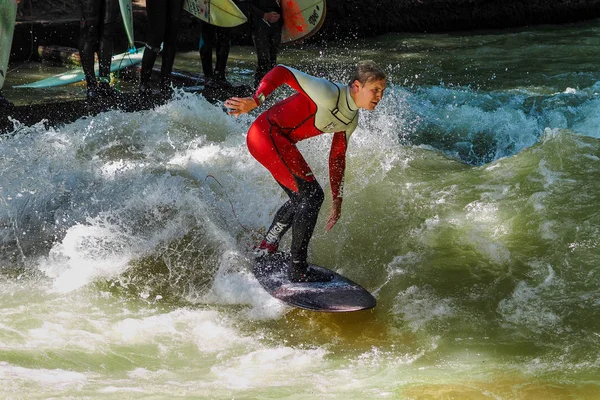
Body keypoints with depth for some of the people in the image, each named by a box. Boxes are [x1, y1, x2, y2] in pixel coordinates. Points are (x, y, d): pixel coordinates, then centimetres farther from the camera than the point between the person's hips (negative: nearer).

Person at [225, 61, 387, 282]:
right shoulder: (329, 93, -22)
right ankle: (297, 269, -6)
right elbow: (282, 71, -24)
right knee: (312, 195, -12)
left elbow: (337, 158, 18)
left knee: (300, 200, 19)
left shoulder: (350, 120, 7)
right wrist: (255, 100, -36)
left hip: (280, 142, 10)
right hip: (267, 133, -10)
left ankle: (264, 252, 34)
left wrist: (337, 199, 17)